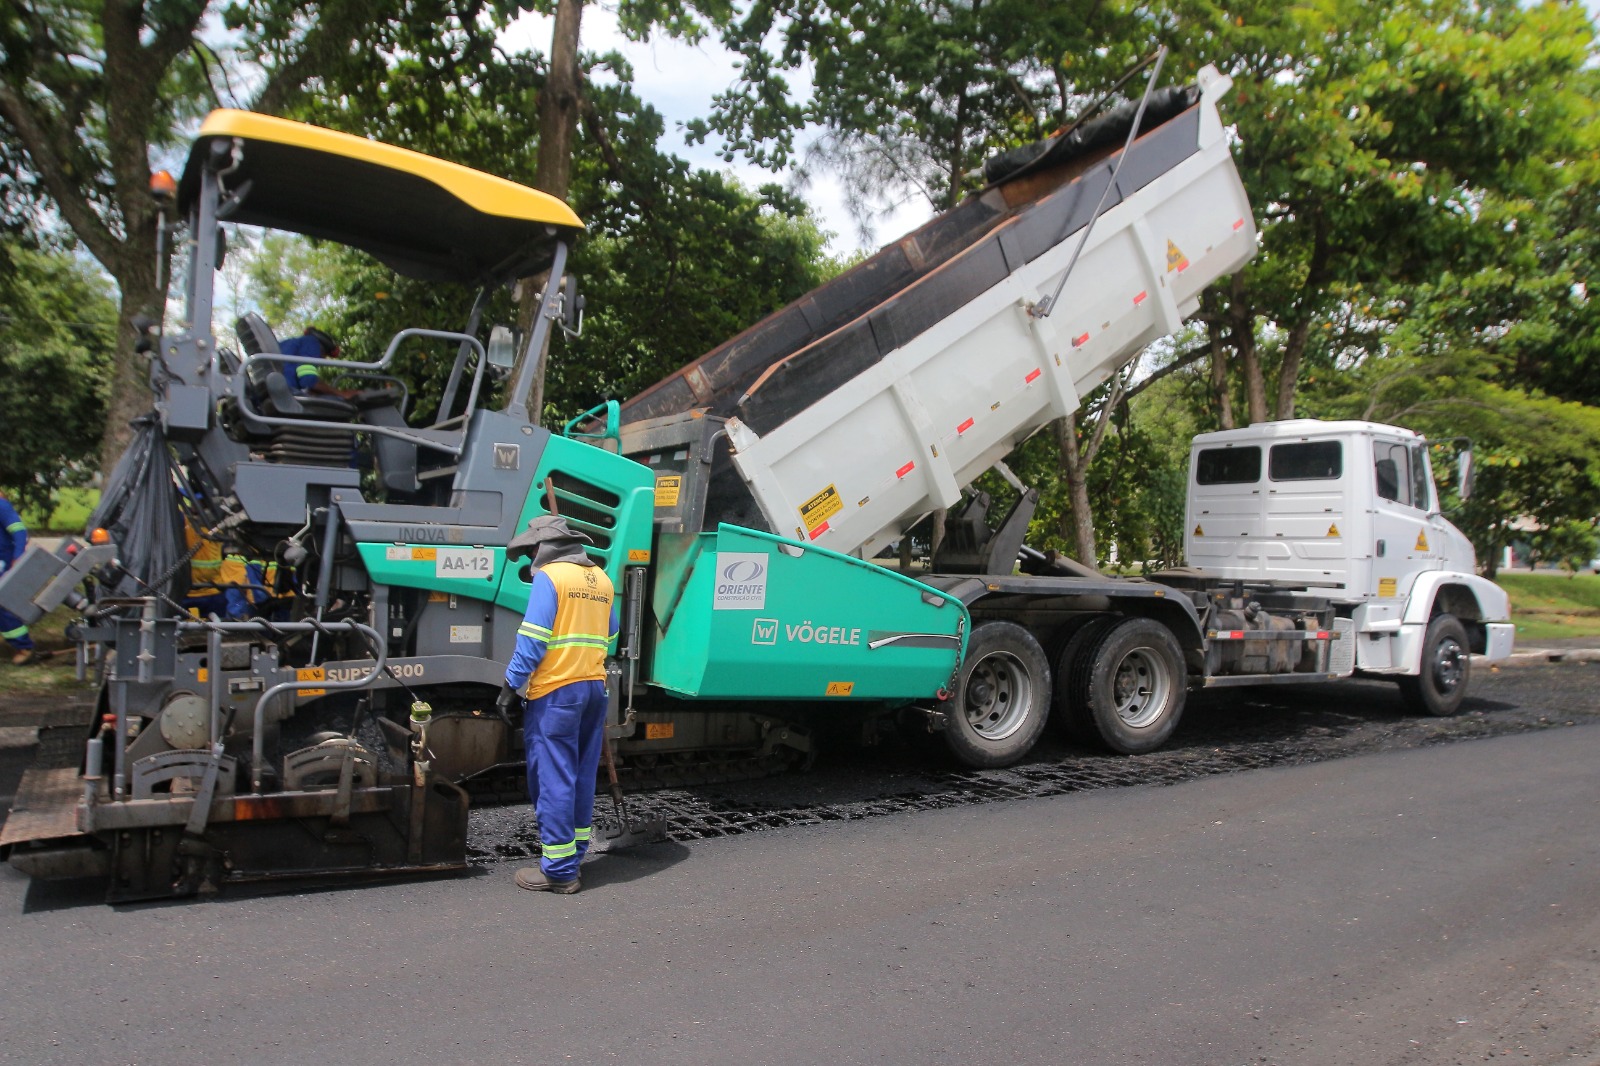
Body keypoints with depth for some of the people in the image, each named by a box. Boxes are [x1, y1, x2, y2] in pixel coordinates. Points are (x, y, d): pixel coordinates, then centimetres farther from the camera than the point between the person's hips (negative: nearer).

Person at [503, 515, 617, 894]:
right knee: (582, 776, 14)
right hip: (595, 688, 7)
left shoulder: (549, 576, -9)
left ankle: (558, 870, 2)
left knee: (552, 778, -1)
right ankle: (573, 855, 24)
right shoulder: (602, 580, 12)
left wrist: (513, 683, -8)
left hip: (555, 692, -7)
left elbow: (533, 639, -15)